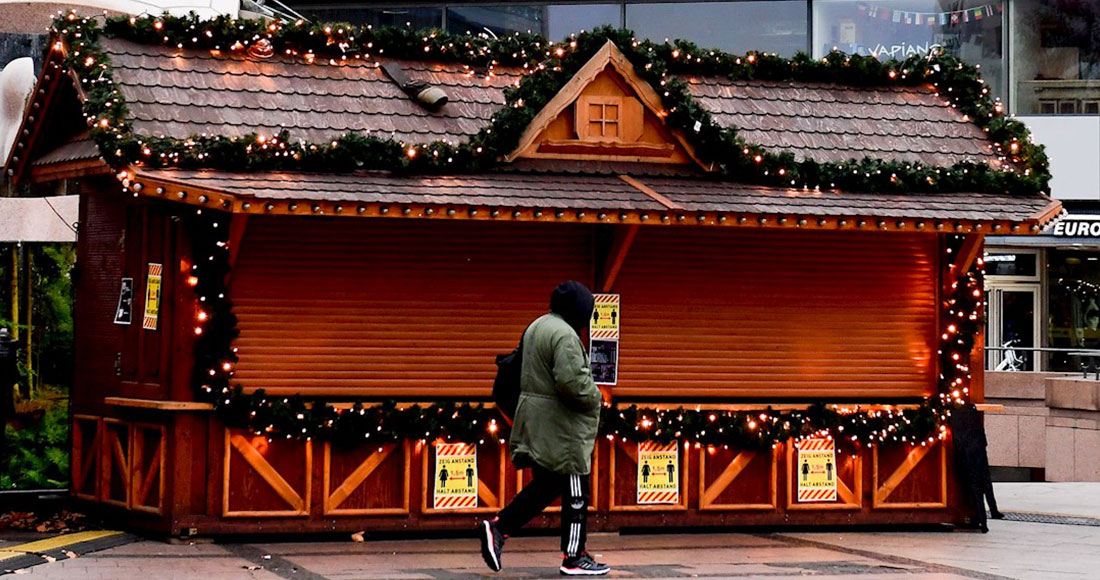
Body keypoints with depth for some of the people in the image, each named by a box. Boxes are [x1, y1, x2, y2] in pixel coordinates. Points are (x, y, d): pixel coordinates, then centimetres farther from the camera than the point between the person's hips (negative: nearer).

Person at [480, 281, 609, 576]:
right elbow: (571, 380, -28)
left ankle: (499, 527, 6)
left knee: (546, 485, 16)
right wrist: (594, 396, -10)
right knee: (575, 493, 1)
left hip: (535, 422, 10)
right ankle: (574, 558, 8)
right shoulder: (564, 335, -19)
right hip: (560, 427, -10)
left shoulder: (536, 327, 14)